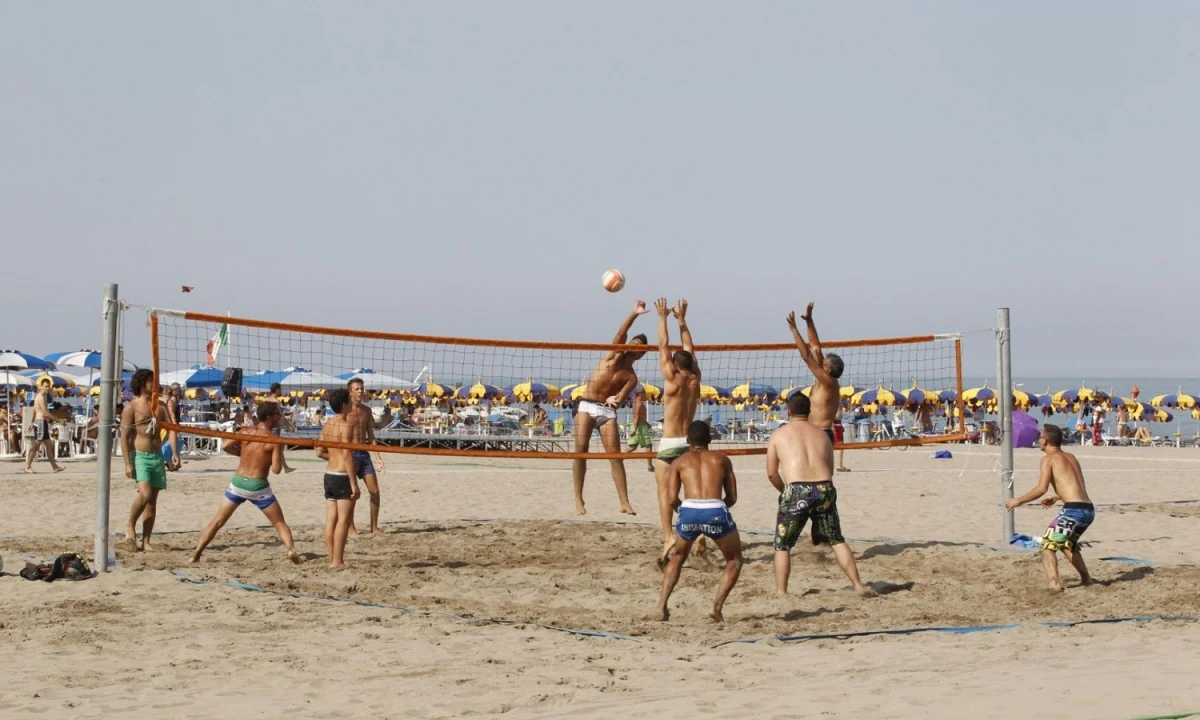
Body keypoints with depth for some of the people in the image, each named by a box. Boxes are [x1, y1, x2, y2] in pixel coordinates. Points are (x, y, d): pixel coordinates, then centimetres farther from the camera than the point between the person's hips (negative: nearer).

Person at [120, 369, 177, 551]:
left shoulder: (160, 406, 10)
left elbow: (171, 430, 5)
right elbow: (124, 436, -9)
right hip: (139, 456, -6)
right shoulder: (131, 407, -6)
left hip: (157, 456, 6)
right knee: (145, 494, -24)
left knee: (153, 501, 4)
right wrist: (128, 464, -15)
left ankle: (145, 542, 8)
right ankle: (130, 525, -1)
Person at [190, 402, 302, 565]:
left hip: (238, 482, 3)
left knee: (217, 522, 11)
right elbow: (276, 469, -13)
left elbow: (227, 446, -5)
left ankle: (195, 555, 9)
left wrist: (243, 454, 11)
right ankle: (291, 550, -14)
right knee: (279, 523, 7)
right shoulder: (274, 440, -9)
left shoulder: (246, 433, 1)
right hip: (258, 486, -3)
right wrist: (279, 452, 5)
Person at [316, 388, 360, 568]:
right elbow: (347, 456, -20)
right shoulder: (345, 426, -15)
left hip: (329, 474, 8)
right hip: (343, 476, -8)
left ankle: (332, 559, 13)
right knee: (344, 520, -4)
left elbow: (320, 452, 14)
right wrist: (354, 484, -19)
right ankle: (337, 561, -6)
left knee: (331, 520, 9)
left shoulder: (327, 424, 10)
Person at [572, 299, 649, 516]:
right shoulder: (614, 355, 7)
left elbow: (620, 400, -6)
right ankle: (578, 500, -6)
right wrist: (634, 314, -24)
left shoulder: (632, 377, 8)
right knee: (581, 450, -9)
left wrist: (615, 400, -31)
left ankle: (624, 502, -8)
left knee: (615, 455, -6)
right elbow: (620, 334, -11)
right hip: (587, 406, -1)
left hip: (607, 410, 1)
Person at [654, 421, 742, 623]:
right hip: (716, 512, -1)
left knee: (677, 558, 28)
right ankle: (717, 606, 8)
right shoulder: (722, 459, 22)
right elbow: (732, 497, 18)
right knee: (735, 560, 22)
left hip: (689, 512, 1)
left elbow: (672, 499, 8)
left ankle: (662, 606, 16)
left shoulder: (679, 462, 20)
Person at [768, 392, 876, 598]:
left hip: (796, 490, -3)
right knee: (837, 541, 16)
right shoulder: (821, 433, 20)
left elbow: (772, 473, 9)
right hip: (824, 488, 3)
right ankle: (859, 586, 14)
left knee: (782, 546, 10)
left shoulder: (779, 435, 11)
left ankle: (781, 593, 6)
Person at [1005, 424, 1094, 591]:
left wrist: (1019, 500, -1)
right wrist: (1057, 497, 41)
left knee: (1047, 546, -6)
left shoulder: (1049, 458, -1)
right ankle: (1085, 578, 36)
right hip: (1089, 510, 8)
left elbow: (1042, 488, -10)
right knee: (1067, 543, 32)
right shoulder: (1070, 457, 22)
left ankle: (1055, 583, -26)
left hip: (1073, 510, -8)